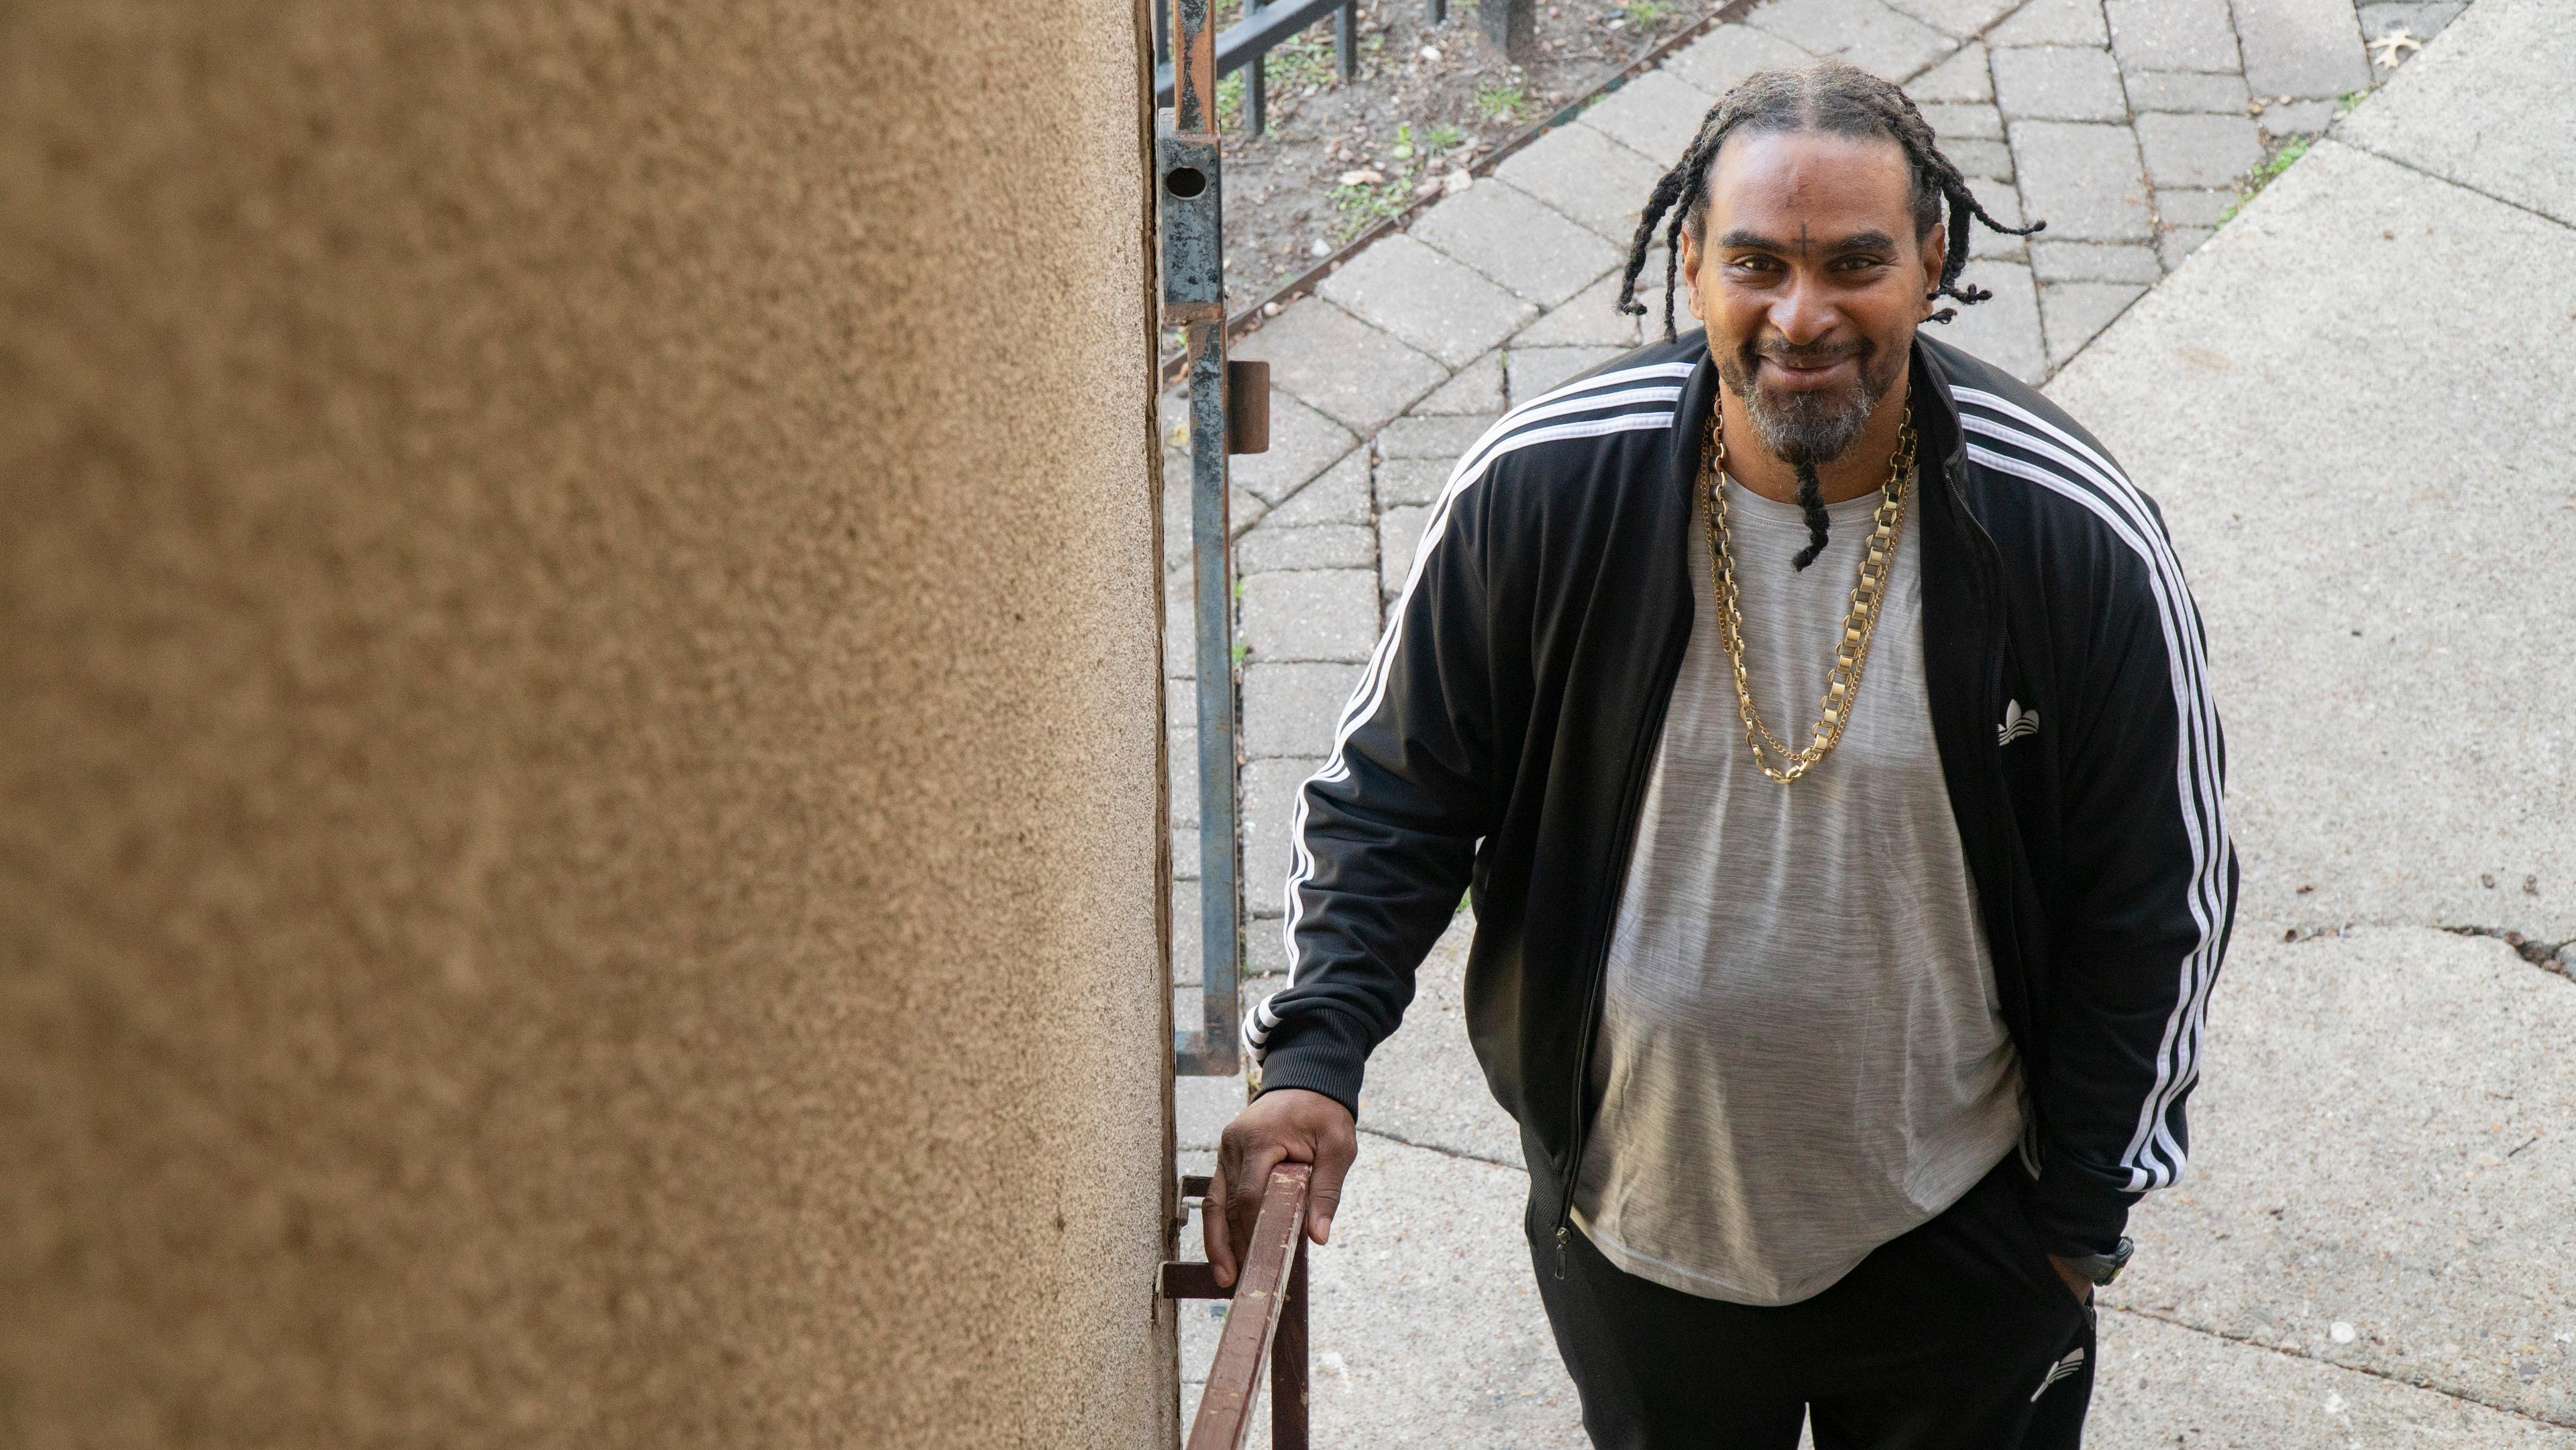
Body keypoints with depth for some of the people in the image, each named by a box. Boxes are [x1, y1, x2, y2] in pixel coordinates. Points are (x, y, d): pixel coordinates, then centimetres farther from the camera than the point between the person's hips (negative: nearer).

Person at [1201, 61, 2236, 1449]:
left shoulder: (2076, 537, -19)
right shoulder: (1538, 489, -18)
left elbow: (2157, 903, -7)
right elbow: (1390, 795, -5)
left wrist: (2082, 1213, -1)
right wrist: (1313, 1056, -18)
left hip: (1955, 1235, 0)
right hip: (1627, 1217, 1)